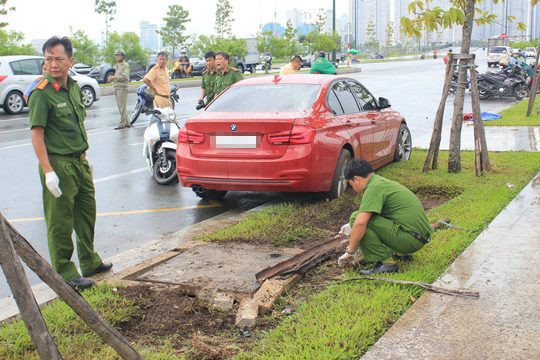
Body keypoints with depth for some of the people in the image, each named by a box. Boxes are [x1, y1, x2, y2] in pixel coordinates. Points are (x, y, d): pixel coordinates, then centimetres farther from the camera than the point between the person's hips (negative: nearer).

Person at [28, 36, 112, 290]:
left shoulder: (73, 87, 9)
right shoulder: (42, 93, -15)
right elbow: (36, 134, -18)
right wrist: (48, 171, -24)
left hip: (79, 162, 9)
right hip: (59, 165, -8)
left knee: (87, 214, 19)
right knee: (61, 223, 1)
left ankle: (90, 262, 35)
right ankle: (64, 274, 12)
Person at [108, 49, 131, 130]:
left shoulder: (125, 65, -5)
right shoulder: (116, 65, 21)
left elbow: (125, 77, -17)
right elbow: (114, 75, 22)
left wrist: (115, 77, -20)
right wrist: (111, 77, 0)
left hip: (122, 87, -9)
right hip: (116, 87, 9)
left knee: (122, 107, -9)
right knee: (120, 107, 10)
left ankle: (122, 124, -9)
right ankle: (126, 122, 16)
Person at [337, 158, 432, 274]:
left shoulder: (374, 188, -13)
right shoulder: (381, 181, 17)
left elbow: (360, 223, -23)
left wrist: (349, 252, -10)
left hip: (410, 238, -10)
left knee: (356, 218, -13)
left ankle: (387, 263, -12)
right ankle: (402, 253, 19)